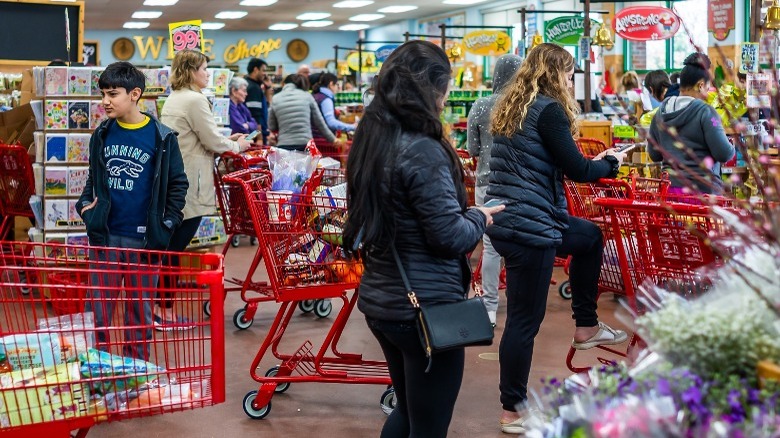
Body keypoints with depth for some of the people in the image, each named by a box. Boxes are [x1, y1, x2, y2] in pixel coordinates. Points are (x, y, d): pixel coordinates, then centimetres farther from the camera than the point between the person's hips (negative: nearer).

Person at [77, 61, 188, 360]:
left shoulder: (161, 137, -6)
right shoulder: (102, 135, 5)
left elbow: (178, 183, 0)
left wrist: (167, 224, -6)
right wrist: (85, 204, 1)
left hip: (143, 238, -3)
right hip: (104, 235, 3)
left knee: (140, 312, 10)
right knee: (97, 311, 6)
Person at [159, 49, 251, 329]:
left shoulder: (173, 100, 17)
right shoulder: (195, 100, -15)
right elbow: (213, 142, -14)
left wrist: (225, 140, 18)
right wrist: (237, 146, 4)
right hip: (188, 187, -10)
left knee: (170, 249, 13)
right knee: (175, 249, -4)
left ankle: (162, 310, 17)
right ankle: (165, 314, 2)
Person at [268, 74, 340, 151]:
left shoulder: (276, 99, 8)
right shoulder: (307, 96, 8)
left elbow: (272, 127, 13)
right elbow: (319, 121, 11)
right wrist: (332, 139, 22)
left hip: (284, 146, 0)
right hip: (305, 145, 0)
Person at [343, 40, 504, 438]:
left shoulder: (371, 139, 6)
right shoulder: (423, 151, -21)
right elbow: (450, 236, -20)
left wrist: (466, 213, 14)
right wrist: (478, 218, 0)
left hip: (380, 299, 9)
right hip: (426, 306, -9)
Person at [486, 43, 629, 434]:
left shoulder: (511, 106, 14)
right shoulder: (548, 110, -13)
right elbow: (576, 170, -12)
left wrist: (594, 161, 18)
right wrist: (611, 163, 7)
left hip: (509, 218, 10)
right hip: (529, 225, -10)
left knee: (590, 236, 29)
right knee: (525, 319, -1)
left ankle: (585, 327, 34)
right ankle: (513, 411, 10)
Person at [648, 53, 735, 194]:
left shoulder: (661, 113, 7)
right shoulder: (705, 112, -10)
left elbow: (654, 155, 15)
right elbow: (724, 154, -12)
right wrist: (732, 147, 8)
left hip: (670, 186, 5)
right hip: (702, 188, -5)